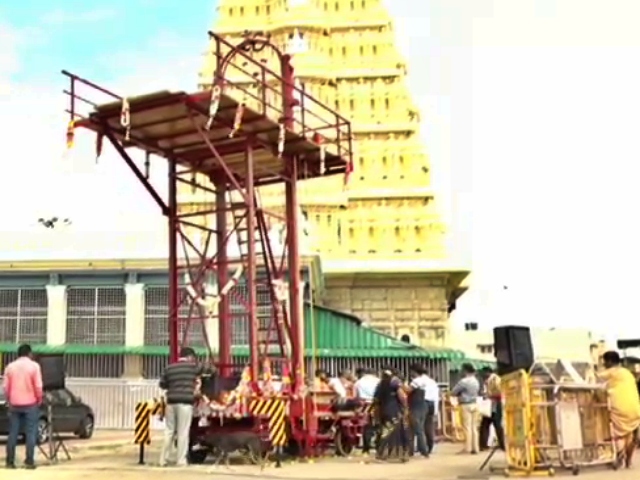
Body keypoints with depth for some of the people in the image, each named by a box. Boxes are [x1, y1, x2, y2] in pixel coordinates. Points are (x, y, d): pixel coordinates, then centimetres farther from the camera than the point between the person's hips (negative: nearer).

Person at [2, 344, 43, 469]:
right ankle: (29, 462, -2)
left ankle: (10, 461, 8)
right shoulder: (34, 366, -5)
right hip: (30, 404, -3)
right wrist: (39, 401, 5)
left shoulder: (10, 366, 4)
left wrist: (9, 401, 16)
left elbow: (6, 387, 4)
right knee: (30, 433, 0)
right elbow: (38, 386, -9)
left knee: (13, 433, 7)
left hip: (14, 404, 3)